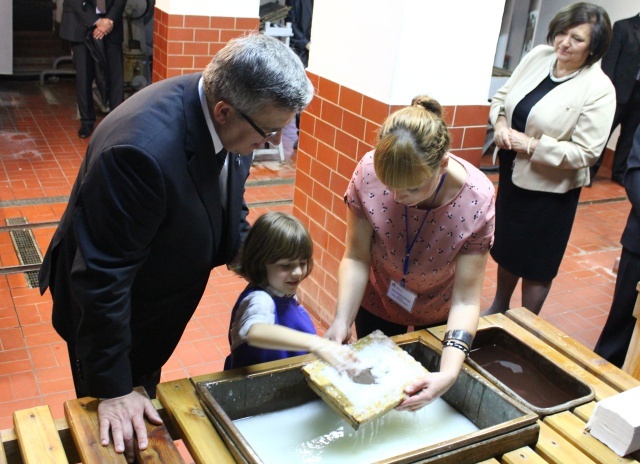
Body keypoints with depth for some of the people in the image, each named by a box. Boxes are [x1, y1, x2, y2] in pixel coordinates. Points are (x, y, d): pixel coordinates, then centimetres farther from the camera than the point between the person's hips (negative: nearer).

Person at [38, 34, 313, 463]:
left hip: (159, 295, 7)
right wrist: (113, 389, -25)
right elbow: (104, 276, -34)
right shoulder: (142, 148, -41)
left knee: (145, 394, 30)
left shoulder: (229, 119, -17)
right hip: (109, 308, -7)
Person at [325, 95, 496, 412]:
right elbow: (357, 258, -21)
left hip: (439, 313, 0)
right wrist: (342, 320, -34)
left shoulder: (477, 199, -34)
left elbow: (465, 299, -30)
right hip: (377, 305, 1)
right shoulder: (369, 173, -31)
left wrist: (449, 374, -41)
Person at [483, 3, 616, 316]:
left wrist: (531, 145, -23)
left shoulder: (598, 89, -20)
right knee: (506, 246, 23)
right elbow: (501, 96, 8)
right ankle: (498, 308, 47)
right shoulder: (538, 56, -3)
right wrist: (499, 122, -12)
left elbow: (585, 152, -21)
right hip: (511, 173, 6)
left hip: (549, 188, -6)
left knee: (535, 261, 11)